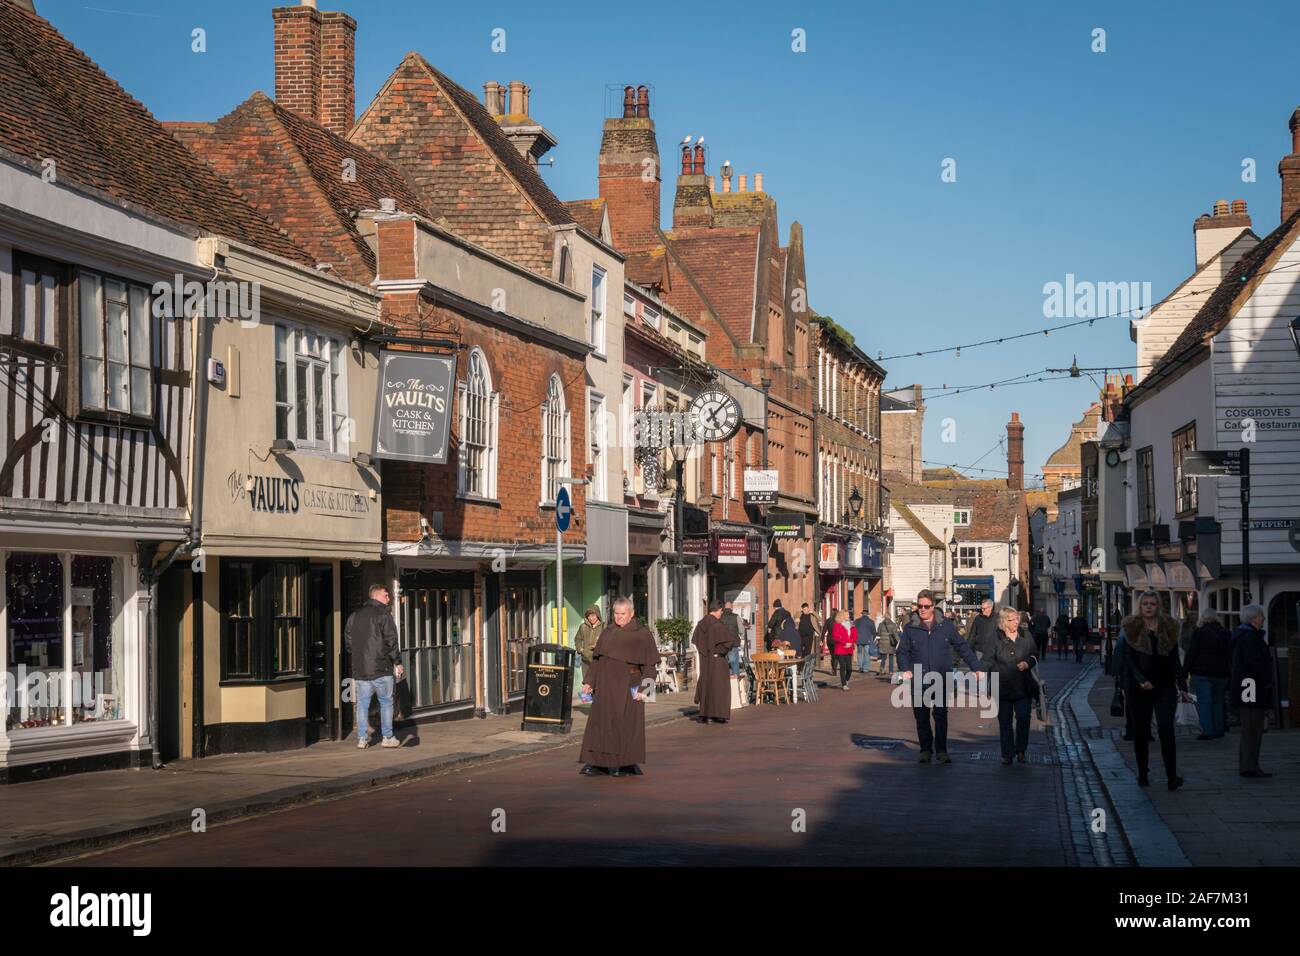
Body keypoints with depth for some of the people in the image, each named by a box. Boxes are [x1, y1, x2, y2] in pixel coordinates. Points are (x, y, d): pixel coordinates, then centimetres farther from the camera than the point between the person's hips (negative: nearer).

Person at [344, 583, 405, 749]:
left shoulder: (354, 616, 12)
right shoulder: (383, 614, -8)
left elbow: (348, 642, 14)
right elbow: (391, 641, -11)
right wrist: (398, 662, -5)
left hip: (360, 669, 5)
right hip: (381, 668, -5)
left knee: (362, 704, 7)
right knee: (386, 702, 5)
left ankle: (362, 739, 5)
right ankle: (387, 737, 6)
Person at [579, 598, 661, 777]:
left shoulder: (642, 634, -2)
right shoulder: (607, 633, 14)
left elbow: (649, 664, -7)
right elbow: (597, 659, 17)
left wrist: (644, 688, -15)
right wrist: (589, 682, 7)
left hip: (628, 685, -5)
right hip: (606, 685, 5)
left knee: (625, 724, -2)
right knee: (601, 723, 1)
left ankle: (626, 764, 6)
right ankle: (598, 764, 3)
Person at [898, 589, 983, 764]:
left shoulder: (946, 625, 4)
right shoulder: (910, 628, 4)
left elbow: (962, 647, 8)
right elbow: (903, 651, 6)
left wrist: (976, 667, 5)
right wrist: (905, 669, -12)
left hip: (941, 679, -1)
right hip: (919, 680, 1)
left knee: (941, 716, -2)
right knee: (921, 716, 6)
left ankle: (941, 751, 4)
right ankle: (925, 749, 17)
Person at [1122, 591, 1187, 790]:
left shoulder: (1168, 628, 8)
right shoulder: (1132, 628, 2)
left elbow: (1174, 659, 10)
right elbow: (1129, 659, -4)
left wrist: (1182, 685, 2)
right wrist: (1141, 680, -18)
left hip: (1165, 686, 0)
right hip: (1140, 687, 0)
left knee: (1165, 727, -13)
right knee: (1140, 731, 6)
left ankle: (1172, 776, -15)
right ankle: (1142, 774, 16)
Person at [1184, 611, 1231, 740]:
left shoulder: (1198, 633, -2)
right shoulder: (1226, 634, 7)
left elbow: (1191, 654, -5)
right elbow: (1231, 656, 8)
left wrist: (1185, 671, -1)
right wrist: (1231, 674, 12)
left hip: (1201, 674, -3)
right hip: (1220, 674, 3)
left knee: (1203, 702, -4)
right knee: (1218, 701, 14)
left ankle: (1207, 731, -14)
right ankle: (1219, 730, 15)